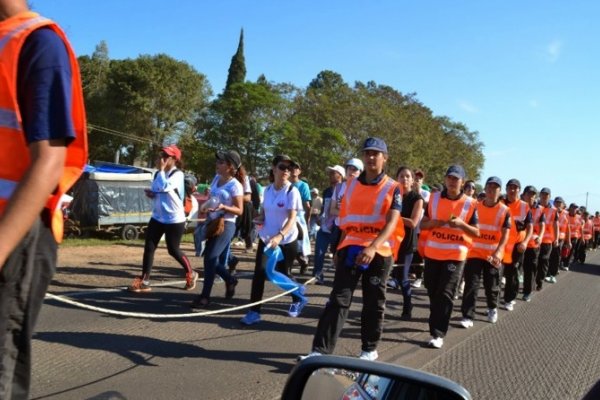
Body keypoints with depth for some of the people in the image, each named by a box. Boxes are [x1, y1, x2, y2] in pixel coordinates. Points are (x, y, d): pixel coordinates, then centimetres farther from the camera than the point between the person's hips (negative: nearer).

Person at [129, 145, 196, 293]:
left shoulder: (178, 174, -14)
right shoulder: (159, 174, 9)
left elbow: (164, 187, -31)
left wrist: (162, 168, -22)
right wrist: (150, 193, -1)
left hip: (174, 219, -7)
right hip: (157, 217, 7)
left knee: (173, 250, 4)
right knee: (149, 247, 0)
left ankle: (191, 274, 27)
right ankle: (144, 281, 4)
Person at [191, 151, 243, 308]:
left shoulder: (235, 185, -13)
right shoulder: (216, 179, 8)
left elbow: (239, 210, -14)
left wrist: (223, 207, -28)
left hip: (226, 225, -7)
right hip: (213, 222, 7)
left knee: (210, 258, -10)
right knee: (216, 260, 11)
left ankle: (205, 296, -1)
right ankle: (230, 280, 38)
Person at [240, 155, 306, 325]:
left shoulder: (292, 191, -14)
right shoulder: (268, 189, 3)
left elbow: (292, 219, -22)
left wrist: (280, 236, -38)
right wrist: (259, 218, -6)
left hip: (287, 241, -4)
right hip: (266, 238, 4)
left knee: (283, 274, 7)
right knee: (259, 272, -7)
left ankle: (298, 300, 36)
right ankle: (254, 311, 1)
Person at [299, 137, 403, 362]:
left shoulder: (393, 188, -3)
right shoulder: (351, 184, 10)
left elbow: (392, 222, -15)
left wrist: (372, 248, -30)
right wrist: (339, 248, 15)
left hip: (379, 252, -3)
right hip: (351, 248, 3)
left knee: (373, 302, 9)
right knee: (338, 299, -2)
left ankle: (369, 349, 24)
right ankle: (321, 349, -2)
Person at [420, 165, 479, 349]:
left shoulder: (470, 203, -3)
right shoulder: (434, 198, 4)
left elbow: (476, 232, 0)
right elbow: (422, 225, 8)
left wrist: (461, 224, -19)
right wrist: (435, 222, -13)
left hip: (455, 255, -3)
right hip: (432, 253, 3)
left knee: (445, 295, -6)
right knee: (433, 292, 12)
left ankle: (438, 334, -3)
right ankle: (436, 322, 34)